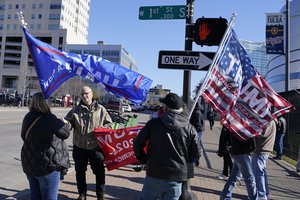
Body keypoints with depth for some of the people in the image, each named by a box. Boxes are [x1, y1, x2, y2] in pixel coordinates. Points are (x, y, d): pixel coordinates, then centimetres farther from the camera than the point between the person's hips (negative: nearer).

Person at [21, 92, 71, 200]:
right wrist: (60, 123, 9)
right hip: (47, 165, -7)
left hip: (29, 164, 7)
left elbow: (24, 136, 13)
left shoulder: (28, 117, 0)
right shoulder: (49, 119, -21)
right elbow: (66, 133, -9)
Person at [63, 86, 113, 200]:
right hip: (79, 147, 2)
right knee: (80, 171, 14)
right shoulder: (75, 110, 4)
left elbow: (109, 124, 5)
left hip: (96, 147, -1)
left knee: (99, 172, 7)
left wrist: (102, 128, -14)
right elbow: (69, 123, 2)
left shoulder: (100, 109, 1)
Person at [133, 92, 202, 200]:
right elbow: (197, 153, 1)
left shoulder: (154, 123, -7)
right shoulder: (189, 128, -4)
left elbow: (137, 143, -4)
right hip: (176, 178, 1)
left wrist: (144, 159, 11)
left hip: (154, 175, -1)